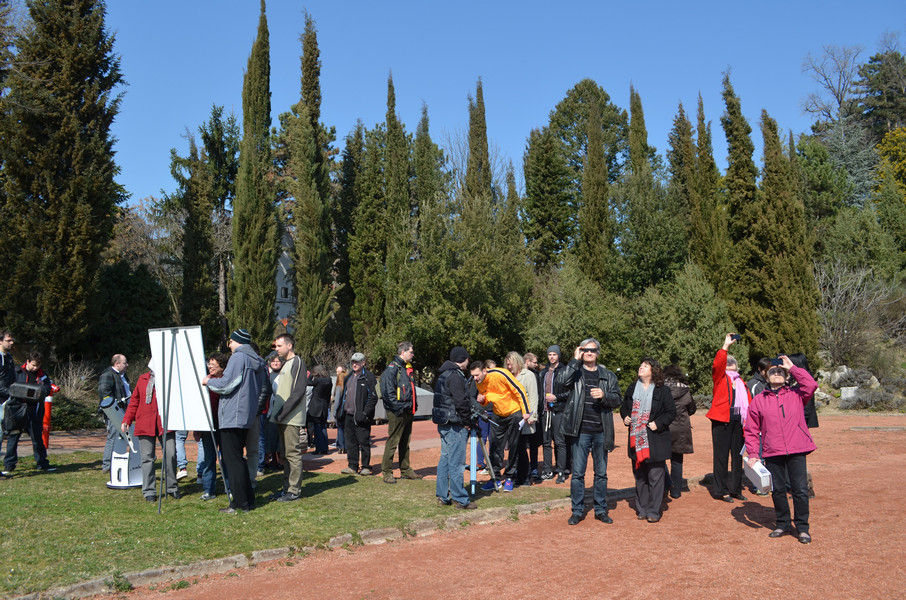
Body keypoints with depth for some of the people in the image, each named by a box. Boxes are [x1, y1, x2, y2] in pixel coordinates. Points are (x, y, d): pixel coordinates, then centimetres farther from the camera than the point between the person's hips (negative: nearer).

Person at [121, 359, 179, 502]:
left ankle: (172, 488, 11)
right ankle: (149, 491, 12)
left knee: (171, 455, -6)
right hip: (145, 425, 2)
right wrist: (126, 420, 10)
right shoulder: (143, 379, 13)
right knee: (147, 458, 3)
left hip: (165, 425, -1)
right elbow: (134, 401, 16)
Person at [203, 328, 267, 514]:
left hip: (233, 416, -9)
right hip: (246, 417, 9)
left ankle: (241, 503, -2)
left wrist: (208, 381, 2)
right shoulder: (257, 362, 15)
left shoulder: (238, 357, -12)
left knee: (232, 460, -4)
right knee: (237, 459, 17)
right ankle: (247, 499, 21)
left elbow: (226, 384, -18)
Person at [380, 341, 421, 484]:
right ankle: (387, 472, 3)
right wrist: (399, 408, -20)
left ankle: (406, 470, 25)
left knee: (405, 443, 16)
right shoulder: (392, 369, -13)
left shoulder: (407, 368, 17)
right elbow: (388, 392, -19)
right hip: (397, 413, -9)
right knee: (392, 442, -4)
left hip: (408, 412, 9)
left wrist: (414, 405, 14)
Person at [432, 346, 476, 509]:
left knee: (445, 459, 14)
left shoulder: (443, 375, 15)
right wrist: (467, 421, -9)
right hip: (455, 425, -10)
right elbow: (461, 402, -20)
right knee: (456, 462, -4)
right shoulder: (455, 376, -16)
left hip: (443, 423, 10)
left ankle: (442, 496, 20)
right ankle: (460, 499, 2)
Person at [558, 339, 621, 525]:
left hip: (601, 432, 2)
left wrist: (604, 395, -14)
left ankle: (601, 510, 22)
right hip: (580, 431, -2)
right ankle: (577, 511, 13)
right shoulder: (575, 371, 3)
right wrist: (575, 360, -14)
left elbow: (617, 400, 6)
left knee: (601, 473, 11)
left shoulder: (608, 376, 10)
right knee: (578, 473, 2)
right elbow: (562, 379, -19)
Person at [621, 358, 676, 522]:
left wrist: (658, 423, -14)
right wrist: (625, 417, 3)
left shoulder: (662, 391, -3)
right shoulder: (632, 388, 10)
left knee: (655, 476, -2)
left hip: (655, 440, -4)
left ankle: (654, 512, 6)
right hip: (636, 439, 4)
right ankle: (642, 509, 20)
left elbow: (671, 412, -3)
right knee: (639, 476, 10)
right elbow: (624, 407, 22)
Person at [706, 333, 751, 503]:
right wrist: (726, 346, -20)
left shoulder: (740, 382, 19)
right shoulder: (720, 377, 4)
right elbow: (717, 364, -18)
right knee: (721, 455, -2)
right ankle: (721, 490, 4)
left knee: (737, 455, 10)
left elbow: (748, 402, 15)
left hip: (738, 420, 6)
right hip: (722, 420, -6)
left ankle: (735, 489, 21)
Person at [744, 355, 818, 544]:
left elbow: (811, 385, -14)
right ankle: (782, 524, 26)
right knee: (777, 490, 10)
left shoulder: (796, 395, 7)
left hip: (796, 450, -1)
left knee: (800, 490, 0)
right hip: (772, 452, 1)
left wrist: (792, 368, -5)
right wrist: (752, 453, -1)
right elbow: (751, 430, 7)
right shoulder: (758, 400, 6)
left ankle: (802, 527, 14)